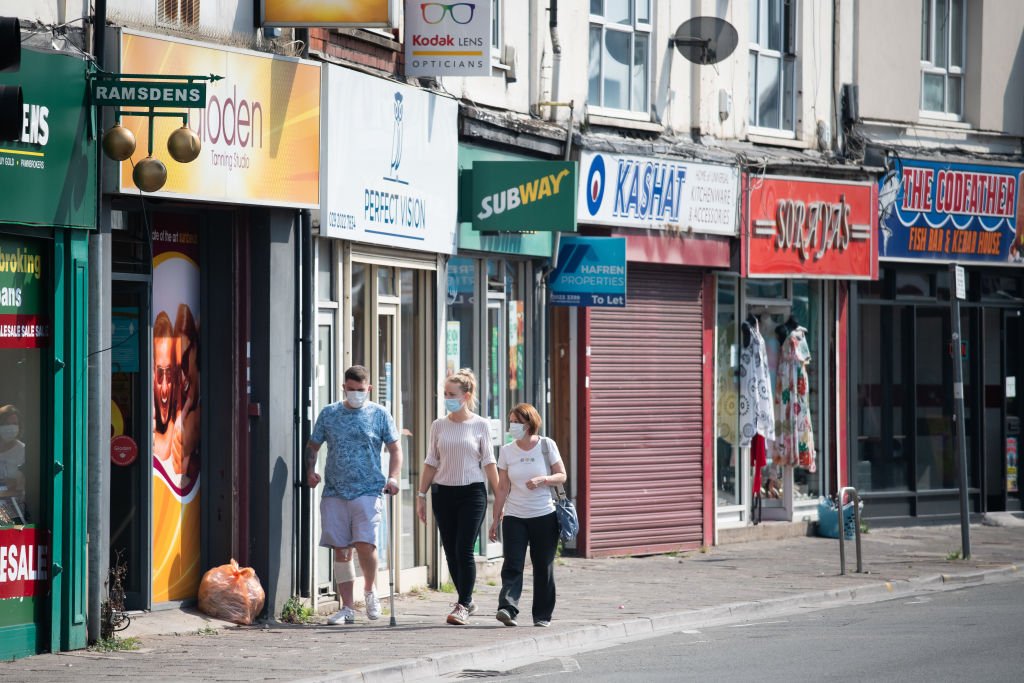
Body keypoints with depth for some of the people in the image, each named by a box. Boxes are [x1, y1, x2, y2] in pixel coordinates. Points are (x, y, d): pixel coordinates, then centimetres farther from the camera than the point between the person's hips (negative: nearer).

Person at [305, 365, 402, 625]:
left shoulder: (379, 415, 6)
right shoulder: (328, 414, 11)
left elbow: (395, 449, 8)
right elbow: (313, 445, 17)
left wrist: (393, 477, -7)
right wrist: (310, 471, 0)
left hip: (368, 490, -2)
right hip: (334, 493, 2)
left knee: (365, 544, -16)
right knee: (341, 550, 2)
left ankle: (369, 590, 12)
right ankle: (347, 608, 9)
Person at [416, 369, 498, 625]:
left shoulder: (480, 425, -1)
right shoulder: (438, 426, 6)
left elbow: (488, 462, 1)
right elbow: (431, 463, 10)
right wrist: (421, 495, 5)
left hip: (472, 491, -3)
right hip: (443, 493, 3)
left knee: (464, 551, -9)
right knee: (451, 552, 6)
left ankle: (463, 605, -3)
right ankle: (466, 601, 19)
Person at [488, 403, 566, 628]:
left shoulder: (547, 446, -1)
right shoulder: (507, 451, 5)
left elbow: (561, 476, 1)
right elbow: (502, 488, 6)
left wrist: (542, 479, -18)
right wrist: (496, 519, 3)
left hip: (544, 516, -1)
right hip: (514, 517, 1)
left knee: (543, 567, 5)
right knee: (512, 565, -12)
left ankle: (542, 615, 13)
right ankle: (507, 608, -23)